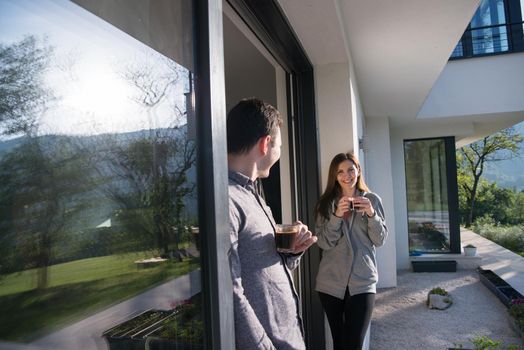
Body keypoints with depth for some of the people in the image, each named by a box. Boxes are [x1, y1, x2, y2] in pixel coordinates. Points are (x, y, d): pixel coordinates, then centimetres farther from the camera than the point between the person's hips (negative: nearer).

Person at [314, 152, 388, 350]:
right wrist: (337, 215, -20)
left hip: (362, 282, -1)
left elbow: (379, 241, -1)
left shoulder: (372, 200, 2)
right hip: (330, 282, 1)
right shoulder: (326, 203, 2)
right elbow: (324, 243, -6)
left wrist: (371, 214, -18)